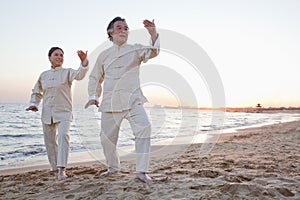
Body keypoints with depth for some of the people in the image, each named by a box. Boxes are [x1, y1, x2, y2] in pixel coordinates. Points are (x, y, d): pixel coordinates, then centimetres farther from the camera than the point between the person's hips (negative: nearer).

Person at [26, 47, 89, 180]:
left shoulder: (67, 72, 1)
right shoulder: (43, 75, 11)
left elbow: (79, 74, -22)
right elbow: (37, 92, 24)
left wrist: (84, 61, -41)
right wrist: (34, 104, 5)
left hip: (63, 112, -4)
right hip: (47, 113, 4)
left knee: (63, 136, -25)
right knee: (50, 141, 11)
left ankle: (62, 170, -27)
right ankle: (54, 166, 31)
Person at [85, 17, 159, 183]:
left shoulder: (135, 50, 6)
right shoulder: (104, 55, 11)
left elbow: (153, 52, -14)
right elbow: (95, 78, 20)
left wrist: (153, 34, -31)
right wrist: (94, 96, 8)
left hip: (133, 100, -2)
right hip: (110, 102, 3)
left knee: (144, 127, -25)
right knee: (107, 137, 8)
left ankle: (142, 171, -18)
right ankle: (113, 166, 35)